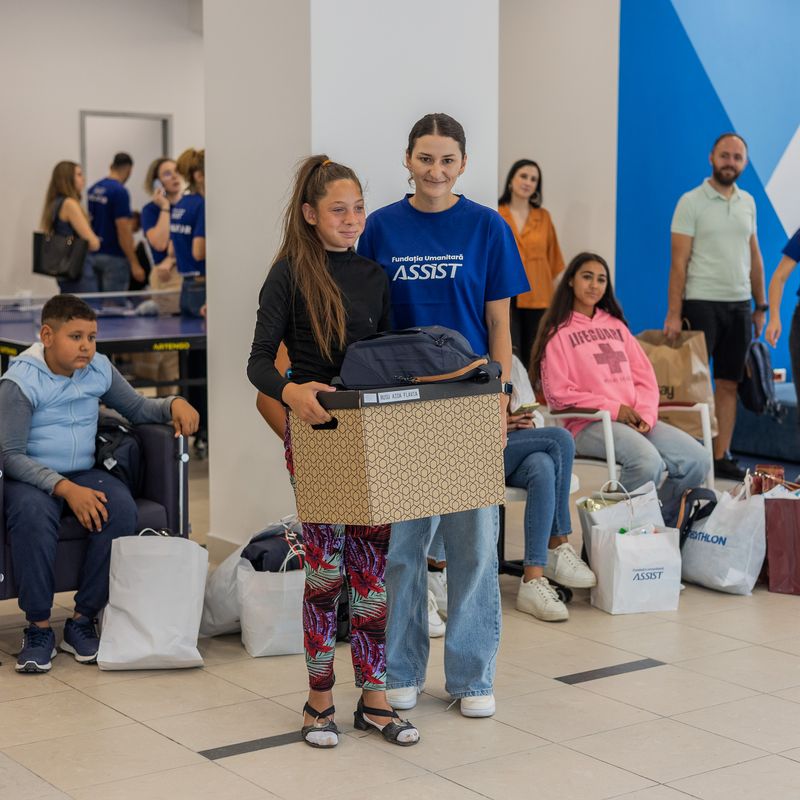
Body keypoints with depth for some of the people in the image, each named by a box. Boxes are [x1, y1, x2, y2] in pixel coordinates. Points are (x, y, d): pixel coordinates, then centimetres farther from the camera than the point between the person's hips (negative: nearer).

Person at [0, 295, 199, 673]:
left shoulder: (99, 370, 7)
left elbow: (137, 408, 20)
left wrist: (173, 404, -3)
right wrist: (66, 489, -26)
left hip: (84, 475, 4)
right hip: (31, 477, -4)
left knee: (121, 508, -28)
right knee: (32, 513, -39)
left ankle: (82, 620, -16)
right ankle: (39, 628, -23)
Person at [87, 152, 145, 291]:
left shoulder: (93, 190, 9)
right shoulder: (120, 191, -15)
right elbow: (123, 229, -19)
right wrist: (134, 264, -17)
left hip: (94, 255, 8)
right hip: (114, 257, -8)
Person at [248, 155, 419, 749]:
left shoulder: (374, 277, 11)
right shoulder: (290, 275, -4)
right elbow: (259, 361, -11)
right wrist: (291, 392, -31)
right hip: (313, 432, -4)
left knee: (372, 566, 5)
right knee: (326, 567, -1)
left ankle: (375, 698, 13)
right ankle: (320, 700, 13)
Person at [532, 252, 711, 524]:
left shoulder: (616, 326, 23)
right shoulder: (558, 332, 5)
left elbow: (645, 377, 18)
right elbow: (559, 394, -4)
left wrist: (645, 414, -3)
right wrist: (613, 409, -10)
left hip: (634, 421, 6)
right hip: (588, 424, -6)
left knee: (698, 459, -15)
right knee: (648, 461, -34)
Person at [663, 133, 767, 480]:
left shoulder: (747, 202, 11)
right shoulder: (691, 202, -6)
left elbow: (754, 257, 16)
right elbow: (679, 262, -9)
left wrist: (761, 306, 12)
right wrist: (674, 313, -14)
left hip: (739, 306, 6)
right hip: (702, 304, -5)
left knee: (729, 384, 7)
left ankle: (721, 456, 12)